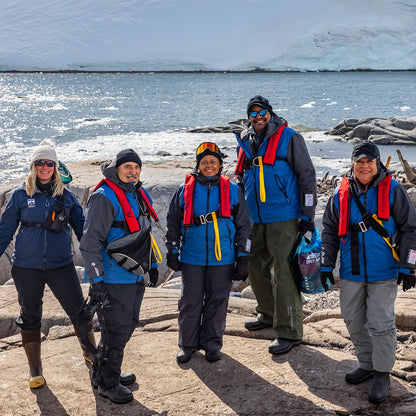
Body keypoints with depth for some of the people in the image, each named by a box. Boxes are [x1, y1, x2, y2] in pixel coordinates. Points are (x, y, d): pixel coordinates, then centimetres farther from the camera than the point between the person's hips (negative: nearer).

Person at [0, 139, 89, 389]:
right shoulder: (21, 195, 1)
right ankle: (35, 370, 23)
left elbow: (82, 227, 10)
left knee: (79, 310, 0)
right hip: (27, 267, 0)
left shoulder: (66, 195, 5)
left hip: (61, 265, 1)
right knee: (30, 316, 9)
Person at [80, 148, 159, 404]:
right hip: (113, 280, -9)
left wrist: (152, 265, 23)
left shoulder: (140, 195, 11)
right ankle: (108, 383, 15)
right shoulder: (105, 198, -16)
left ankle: (103, 373, 34)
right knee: (117, 330, -2)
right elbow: (90, 242, -19)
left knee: (128, 325, 18)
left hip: (135, 276, 9)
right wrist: (96, 281, -21)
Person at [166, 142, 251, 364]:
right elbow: (173, 223, 12)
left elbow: (244, 226, 8)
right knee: (190, 302, 5)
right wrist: (172, 252, 6)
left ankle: (212, 344, 21)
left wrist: (243, 258, 4)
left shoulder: (232, 191, 4)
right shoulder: (185, 190, 5)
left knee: (217, 302, 7)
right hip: (191, 259, 0)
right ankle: (187, 344, 20)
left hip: (222, 260, 0)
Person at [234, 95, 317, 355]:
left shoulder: (289, 138, -7)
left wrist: (308, 215, -10)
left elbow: (307, 176, -7)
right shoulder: (245, 142, 12)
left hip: (284, 218, -7)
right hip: (255, 219, 7)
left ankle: (289, 331, -1)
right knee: (256, 267, 16)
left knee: (283, 272, -8)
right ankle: (269, 314, 36)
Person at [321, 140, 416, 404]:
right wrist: (327, 266, 9)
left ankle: (382, 375, 10)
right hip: (351, 273, 4)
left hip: (384, 273, -4)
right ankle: (367, 365, 30)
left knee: (381, 324, -3)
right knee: (354, 322, 12)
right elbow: (330, 231, 12)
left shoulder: (393, 191, -5)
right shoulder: (342, 194, 4)